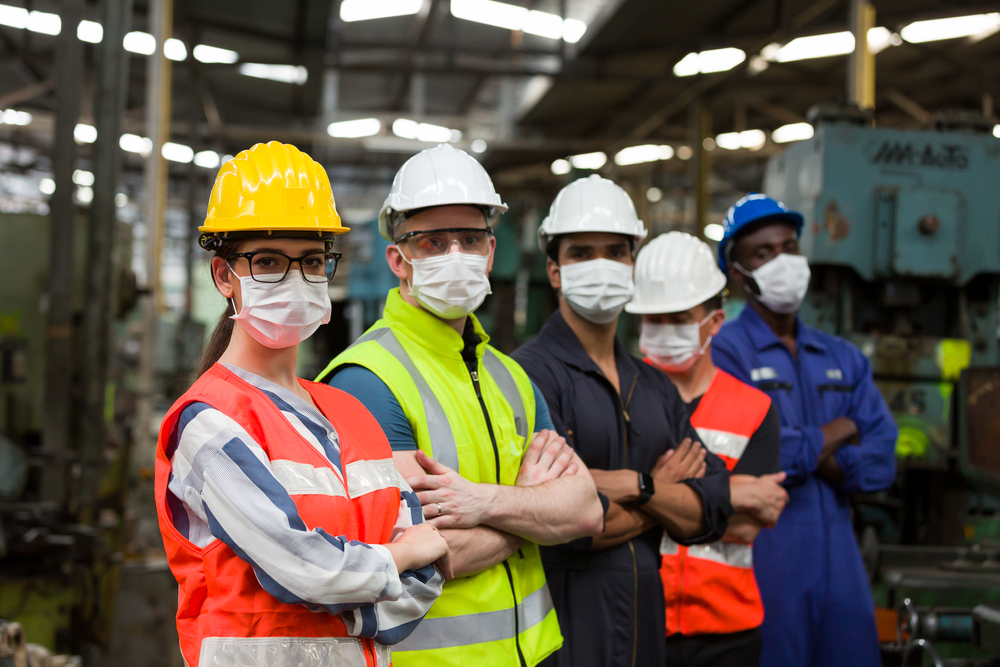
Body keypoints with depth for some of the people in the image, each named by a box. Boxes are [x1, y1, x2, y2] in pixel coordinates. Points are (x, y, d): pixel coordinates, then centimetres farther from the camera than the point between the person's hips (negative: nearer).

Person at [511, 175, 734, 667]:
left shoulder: (655, 387, 12)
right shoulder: (532, 373, -12)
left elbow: (711, 515, 4)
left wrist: (636, 486, -14)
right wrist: (666, 494, -5)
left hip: (646, 626, 6)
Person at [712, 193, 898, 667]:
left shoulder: (843, 358, 15)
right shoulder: (723, 351, -6)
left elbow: (882, 460, 5)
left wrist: (808, 455, -11)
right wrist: (837, 433, -3)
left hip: (839, 555, 6)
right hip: (763, 552, -6)